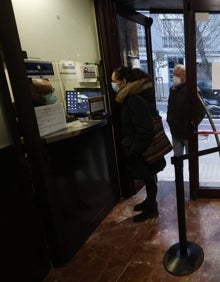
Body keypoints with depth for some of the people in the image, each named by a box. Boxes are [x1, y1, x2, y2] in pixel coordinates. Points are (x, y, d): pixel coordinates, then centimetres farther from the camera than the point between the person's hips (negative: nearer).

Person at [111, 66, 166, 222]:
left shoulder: (135, 99, -25)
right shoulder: (135, 94, 7)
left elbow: (143, 130, -26)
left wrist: (133, 151, -20)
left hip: (143, 146, -10)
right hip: (148, 144, 10)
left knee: (148, 177, 7)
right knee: (149, 176, 22)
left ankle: (151, 209, 26)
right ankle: (150, 202, 41)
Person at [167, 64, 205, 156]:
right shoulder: (173, 89, 9)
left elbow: (201, 111, -12)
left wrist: (192, 125, -17)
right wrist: (170, 120, 5)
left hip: (188, 132, -6)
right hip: (176, 132, 6)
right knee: (177, 157, 17)